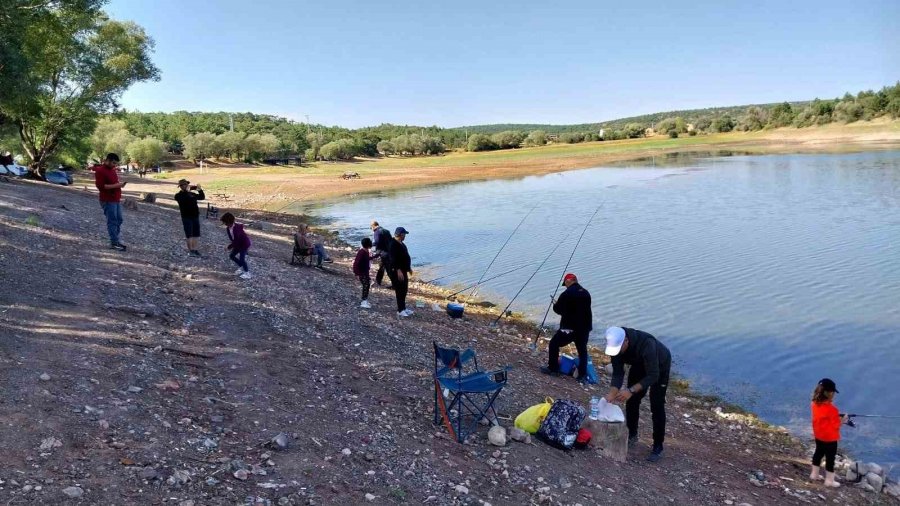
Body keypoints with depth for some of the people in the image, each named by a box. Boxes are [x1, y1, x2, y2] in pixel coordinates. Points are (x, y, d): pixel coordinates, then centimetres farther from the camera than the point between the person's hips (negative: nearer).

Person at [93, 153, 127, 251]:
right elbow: (100, 186, -20)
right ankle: (114, 243, -4)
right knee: (112, 221, -7)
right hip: (108, 201, -9)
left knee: (119, 220, 12)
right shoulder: (100, 171, -13)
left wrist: (120, 185, 9)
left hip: (116, 199, 9)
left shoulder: (113, 169, 14)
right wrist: (115, 185, -23)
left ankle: (115, 240, 21)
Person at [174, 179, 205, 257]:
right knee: (189, 235, -4)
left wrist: (200, 190, -2)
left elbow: (202, 197, 13)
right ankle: (190, 251, 2)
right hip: (187, 217, -6)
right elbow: (183, 199, -26)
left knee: (196, 234, 10)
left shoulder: (192, 194, 13)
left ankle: (194, 249, 21)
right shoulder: (178, 195, -4)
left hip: (195, 216, 6)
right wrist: (187, 191, -28)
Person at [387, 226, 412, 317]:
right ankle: (400, 311, -1)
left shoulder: (401, 244, 13)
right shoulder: (393, 245, -19)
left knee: (404, 290, 16)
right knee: (400, 291, -6)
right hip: (396, 272, -10)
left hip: (403, 270, 10)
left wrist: (409, 267, 29)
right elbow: (393, 259, -26)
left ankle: (403, 309, 26)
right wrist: (398, 270, -31)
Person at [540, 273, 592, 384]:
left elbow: (558, 310, -5)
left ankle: (553, 368, 14)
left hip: (570, 327, -6)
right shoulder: (586, 293, 9)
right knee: (582, 351, 14)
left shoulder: (567, 294, -12)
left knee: (554, 344, 11)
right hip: (584, 327, 6)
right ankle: (583, 376, 10)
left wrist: (555, 304, 16)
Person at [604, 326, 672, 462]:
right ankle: (632, 435, 25)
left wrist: (631, 390, -50)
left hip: (660, 365, -5)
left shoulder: (646, 344, -45)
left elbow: (653, 375, -42)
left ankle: (658, 447, 0)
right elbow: (618, 373, -20)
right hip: (639, 364, 6)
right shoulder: (615, 345, -27)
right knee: (631, 400, 6)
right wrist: (612, 394, -34)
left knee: (657, 406, -9)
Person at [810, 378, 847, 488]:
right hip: (830, 438, -7)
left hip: (818, 435, 7)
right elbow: (835, 425, -19)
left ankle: (814, 474, 35)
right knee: (830, 458, 8)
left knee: (818, 453, 23)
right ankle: (829, 481, 20)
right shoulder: (831, 409, -30)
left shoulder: (814, 404, -8)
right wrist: (841, 421, -2)